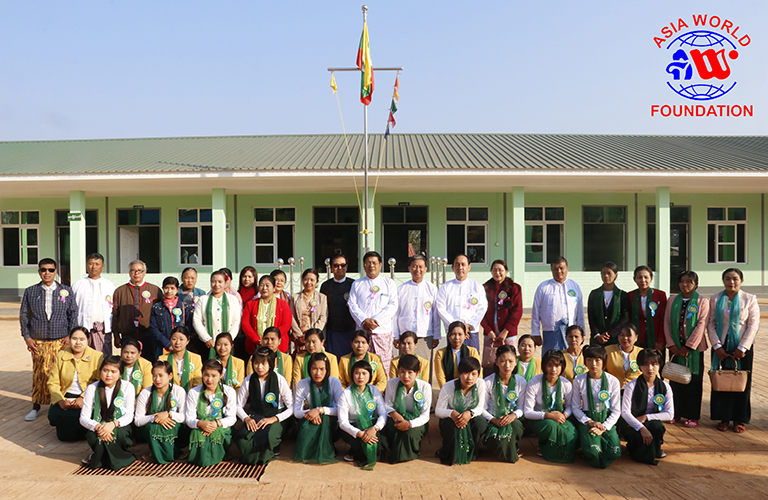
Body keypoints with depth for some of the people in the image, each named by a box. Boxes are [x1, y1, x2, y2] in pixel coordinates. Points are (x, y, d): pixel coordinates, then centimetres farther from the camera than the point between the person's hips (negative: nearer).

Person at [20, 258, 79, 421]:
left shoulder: (66, 291, 6)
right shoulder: (30, 292, 8)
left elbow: (73, 314, 6)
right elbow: (24, 315, 9)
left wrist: (70, 335, -3)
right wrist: (27, 337, 0)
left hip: (61, 341, -1)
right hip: (38, 342, 1)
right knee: (39, 374, 4)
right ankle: (36, 407, 19)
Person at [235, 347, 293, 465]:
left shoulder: (279, 380, -5)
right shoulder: (248, 381, 2)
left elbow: (292, 408, -6)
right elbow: (239, 406, 9)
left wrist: (274, 418, -19)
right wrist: (246, 418, -11)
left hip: (276, 417, -2)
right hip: (255, 417, 2)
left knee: (268, 436, -36)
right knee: (242, 438, -31)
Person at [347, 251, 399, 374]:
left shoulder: (389, 283, 11)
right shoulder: (357, 284, 15)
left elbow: (393, 306, 1)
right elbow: (352, 305, 6)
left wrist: (376, 321, -11)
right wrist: (364, 321, -11)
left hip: (383, 331, -1)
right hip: (362, 331, 1)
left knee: (384, 366, -4)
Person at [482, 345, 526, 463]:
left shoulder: (521, 382, -1)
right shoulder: (488, 382, -7)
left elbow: (521, 407, 3)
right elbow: (483, 409, -3)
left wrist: (514, 415, -19)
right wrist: (494, 420, -21)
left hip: (512, 419, 2)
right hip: (493, 421, -2)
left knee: (515, 424, -34)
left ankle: (513, 450, -2)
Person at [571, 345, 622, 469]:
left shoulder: (613, 381, -1)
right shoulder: (579, 381, -1)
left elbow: (616, 410, 1)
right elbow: (575, 407, 3)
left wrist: (603, 428, -11)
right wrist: (590, 422, -12)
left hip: (607, 421, 1)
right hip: (586, 420, -1)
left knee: (614, 453, -19)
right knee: (592, 452, -26)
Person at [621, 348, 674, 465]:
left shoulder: (665, 387, -1)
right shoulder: (632, 386, -10)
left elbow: (670, 414, -5)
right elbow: (625, 412, -16)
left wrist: (646, 417, -17)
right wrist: (642, 428, -30)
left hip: (653, 422, 2)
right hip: (633, 425, -2)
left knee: (656, 426, -34)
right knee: (637, 438, -35)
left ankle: (655, 450, -3)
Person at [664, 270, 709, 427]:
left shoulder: (702, 302, -1)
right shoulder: (672, 300, 8)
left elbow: (701, 325, -9)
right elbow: (666, 322, 5)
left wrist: (689, 346, -14)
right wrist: (671, 344, -5)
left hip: (694, 347, -3)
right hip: (675, 347, 3)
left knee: (693, 381, 2)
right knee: (675, 380, 6)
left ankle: (692, 416, 12)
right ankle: (677, 413, 17)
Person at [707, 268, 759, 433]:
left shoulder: (750, 299, 0)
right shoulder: (715, 299, 4)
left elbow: (753, 326, -5)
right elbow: (710, 324, 1)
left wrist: (742, 348, -11)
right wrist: (717, 346, -8)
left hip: (742, 348, -1)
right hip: (721, 347, 1)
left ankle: (740, 419, 14)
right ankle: (724, 418, 13)